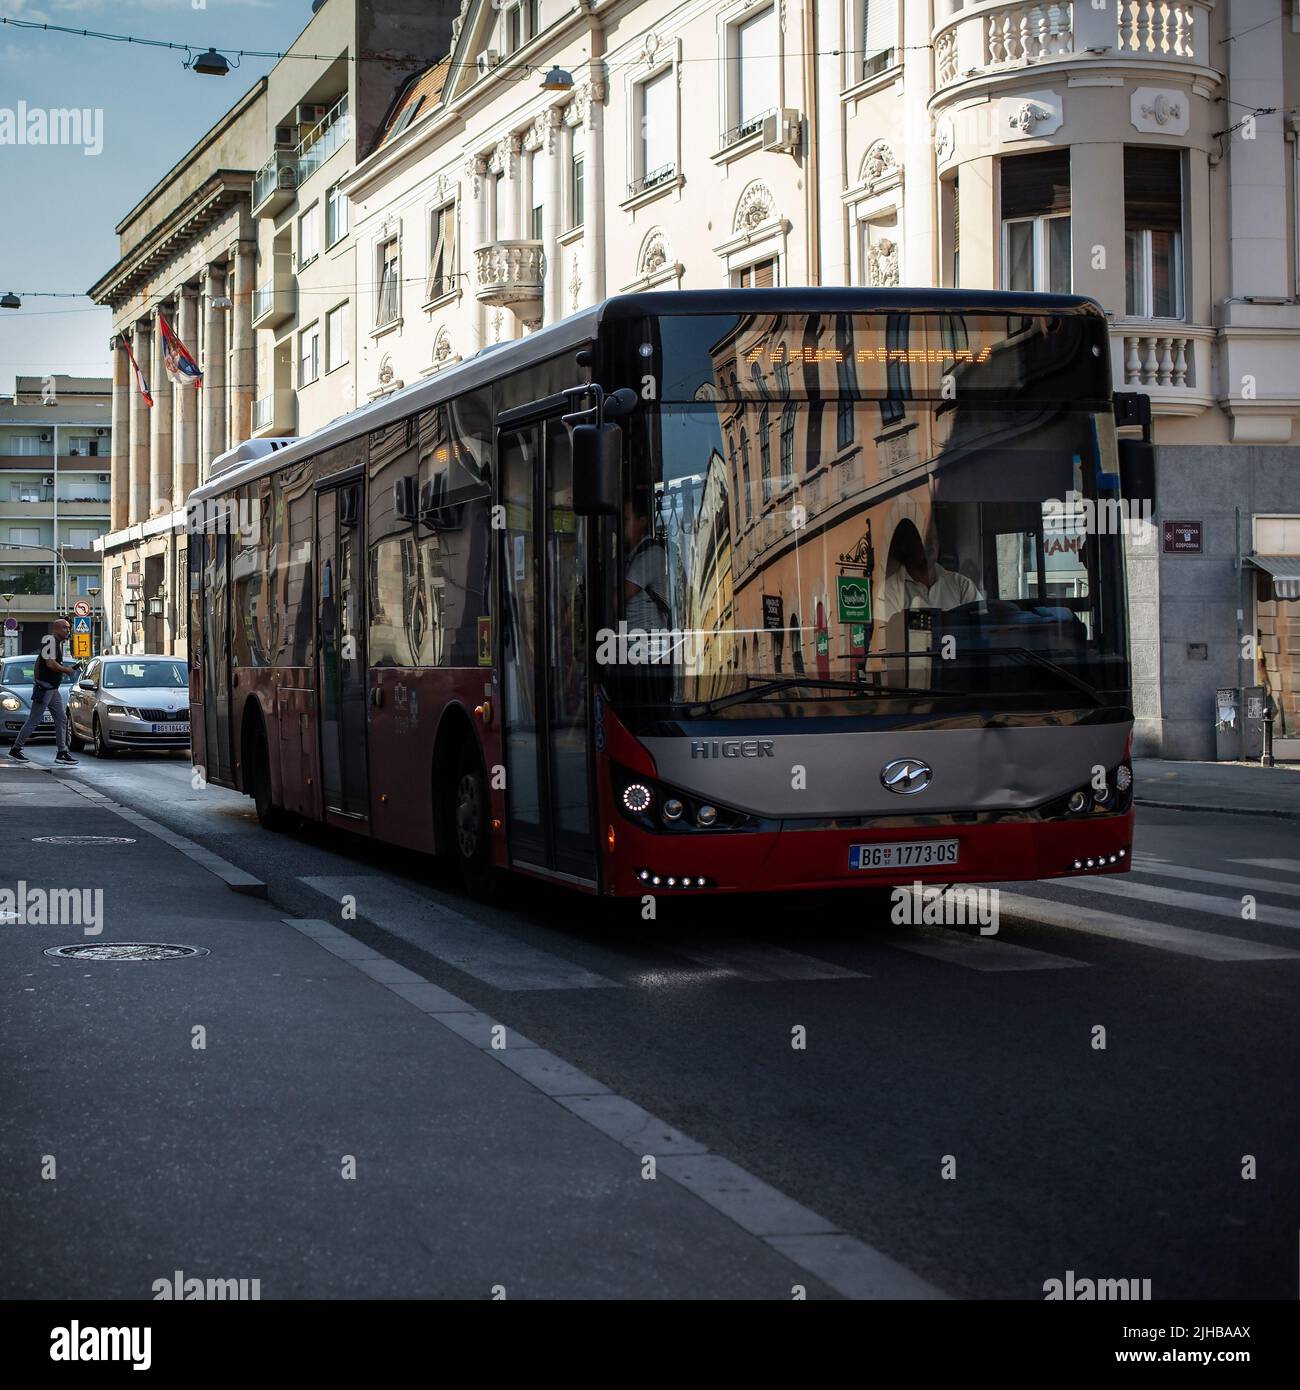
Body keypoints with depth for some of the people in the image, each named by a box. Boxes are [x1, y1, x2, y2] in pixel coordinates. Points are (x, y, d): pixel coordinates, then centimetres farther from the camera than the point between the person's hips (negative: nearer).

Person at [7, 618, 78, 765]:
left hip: (53, 689, 10)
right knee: (33, 720, -4)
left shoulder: (59, 643, 14)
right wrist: (67, 670, -11)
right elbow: (50, 663, -24)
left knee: (61, 719, 6)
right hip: (43, 688, -10)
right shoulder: (50, 640, -16)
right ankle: (15, 749, 5)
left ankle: (62, 753, 6)